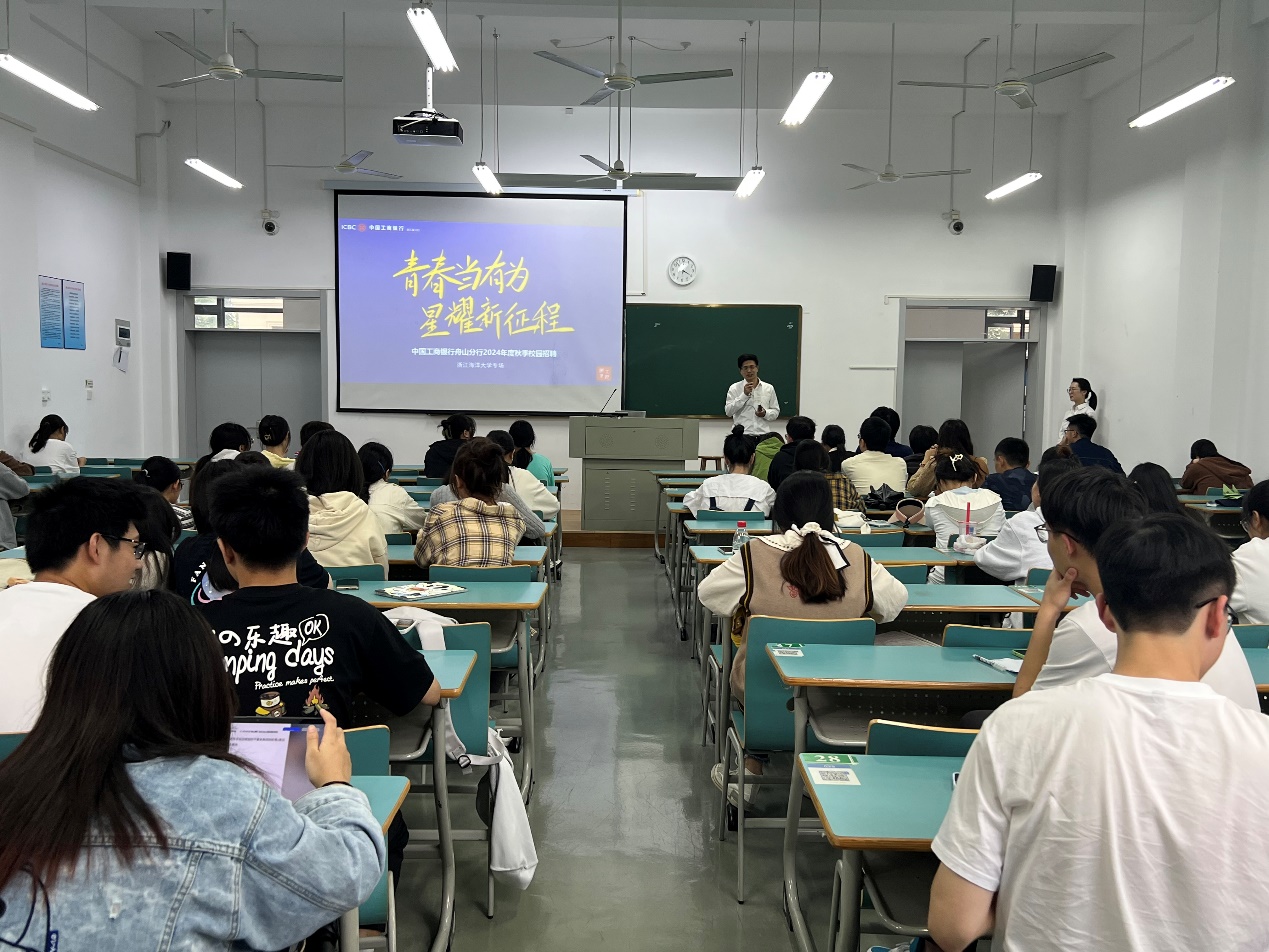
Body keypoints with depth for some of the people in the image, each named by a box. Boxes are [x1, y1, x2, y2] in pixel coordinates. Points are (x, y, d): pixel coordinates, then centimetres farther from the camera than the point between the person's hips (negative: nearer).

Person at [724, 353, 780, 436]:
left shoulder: (769, 388, 10)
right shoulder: (734, 388, 5)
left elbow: (776, 412, 13)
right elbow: (728, 411, -5)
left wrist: (765, 413, -9)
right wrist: (744, 395, -11)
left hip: (763, 436, 2)